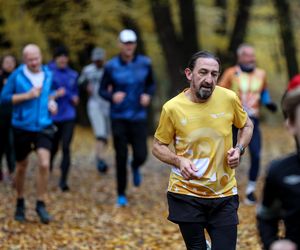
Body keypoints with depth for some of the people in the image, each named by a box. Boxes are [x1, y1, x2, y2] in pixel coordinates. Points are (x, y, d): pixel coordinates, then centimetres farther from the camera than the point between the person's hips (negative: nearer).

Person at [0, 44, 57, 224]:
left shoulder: (48, 75, 4)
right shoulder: (17, 76, -7)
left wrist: (51, 102, 3)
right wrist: (27, 96, -18)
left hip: (44, 127, 1)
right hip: (22, 128, -1)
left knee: (44, 164, -16)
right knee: (22, 166, 12)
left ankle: (41, 204, -2)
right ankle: (20, 203, 32)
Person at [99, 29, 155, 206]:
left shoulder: (145, 63, -3)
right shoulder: (111, 66, -7)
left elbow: (151, 84, 12)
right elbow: (103, 90, 0)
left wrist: (148, 95, -10)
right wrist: (112, 96, -21)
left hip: (138, 117, 1)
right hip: (119, 118, -1)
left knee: (141, 155, -7)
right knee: (121, 157, 0)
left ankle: (135, 167, 32)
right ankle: (121, 195, 16)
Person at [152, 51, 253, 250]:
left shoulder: (229, 98, -6)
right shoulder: (172, 108, -11)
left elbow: (247, 126, 13)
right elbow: (158, 147, 2)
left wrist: (239, 149, -5)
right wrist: (179, 161, -16)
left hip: (224, 194, 1)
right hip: (186, 194, -1)